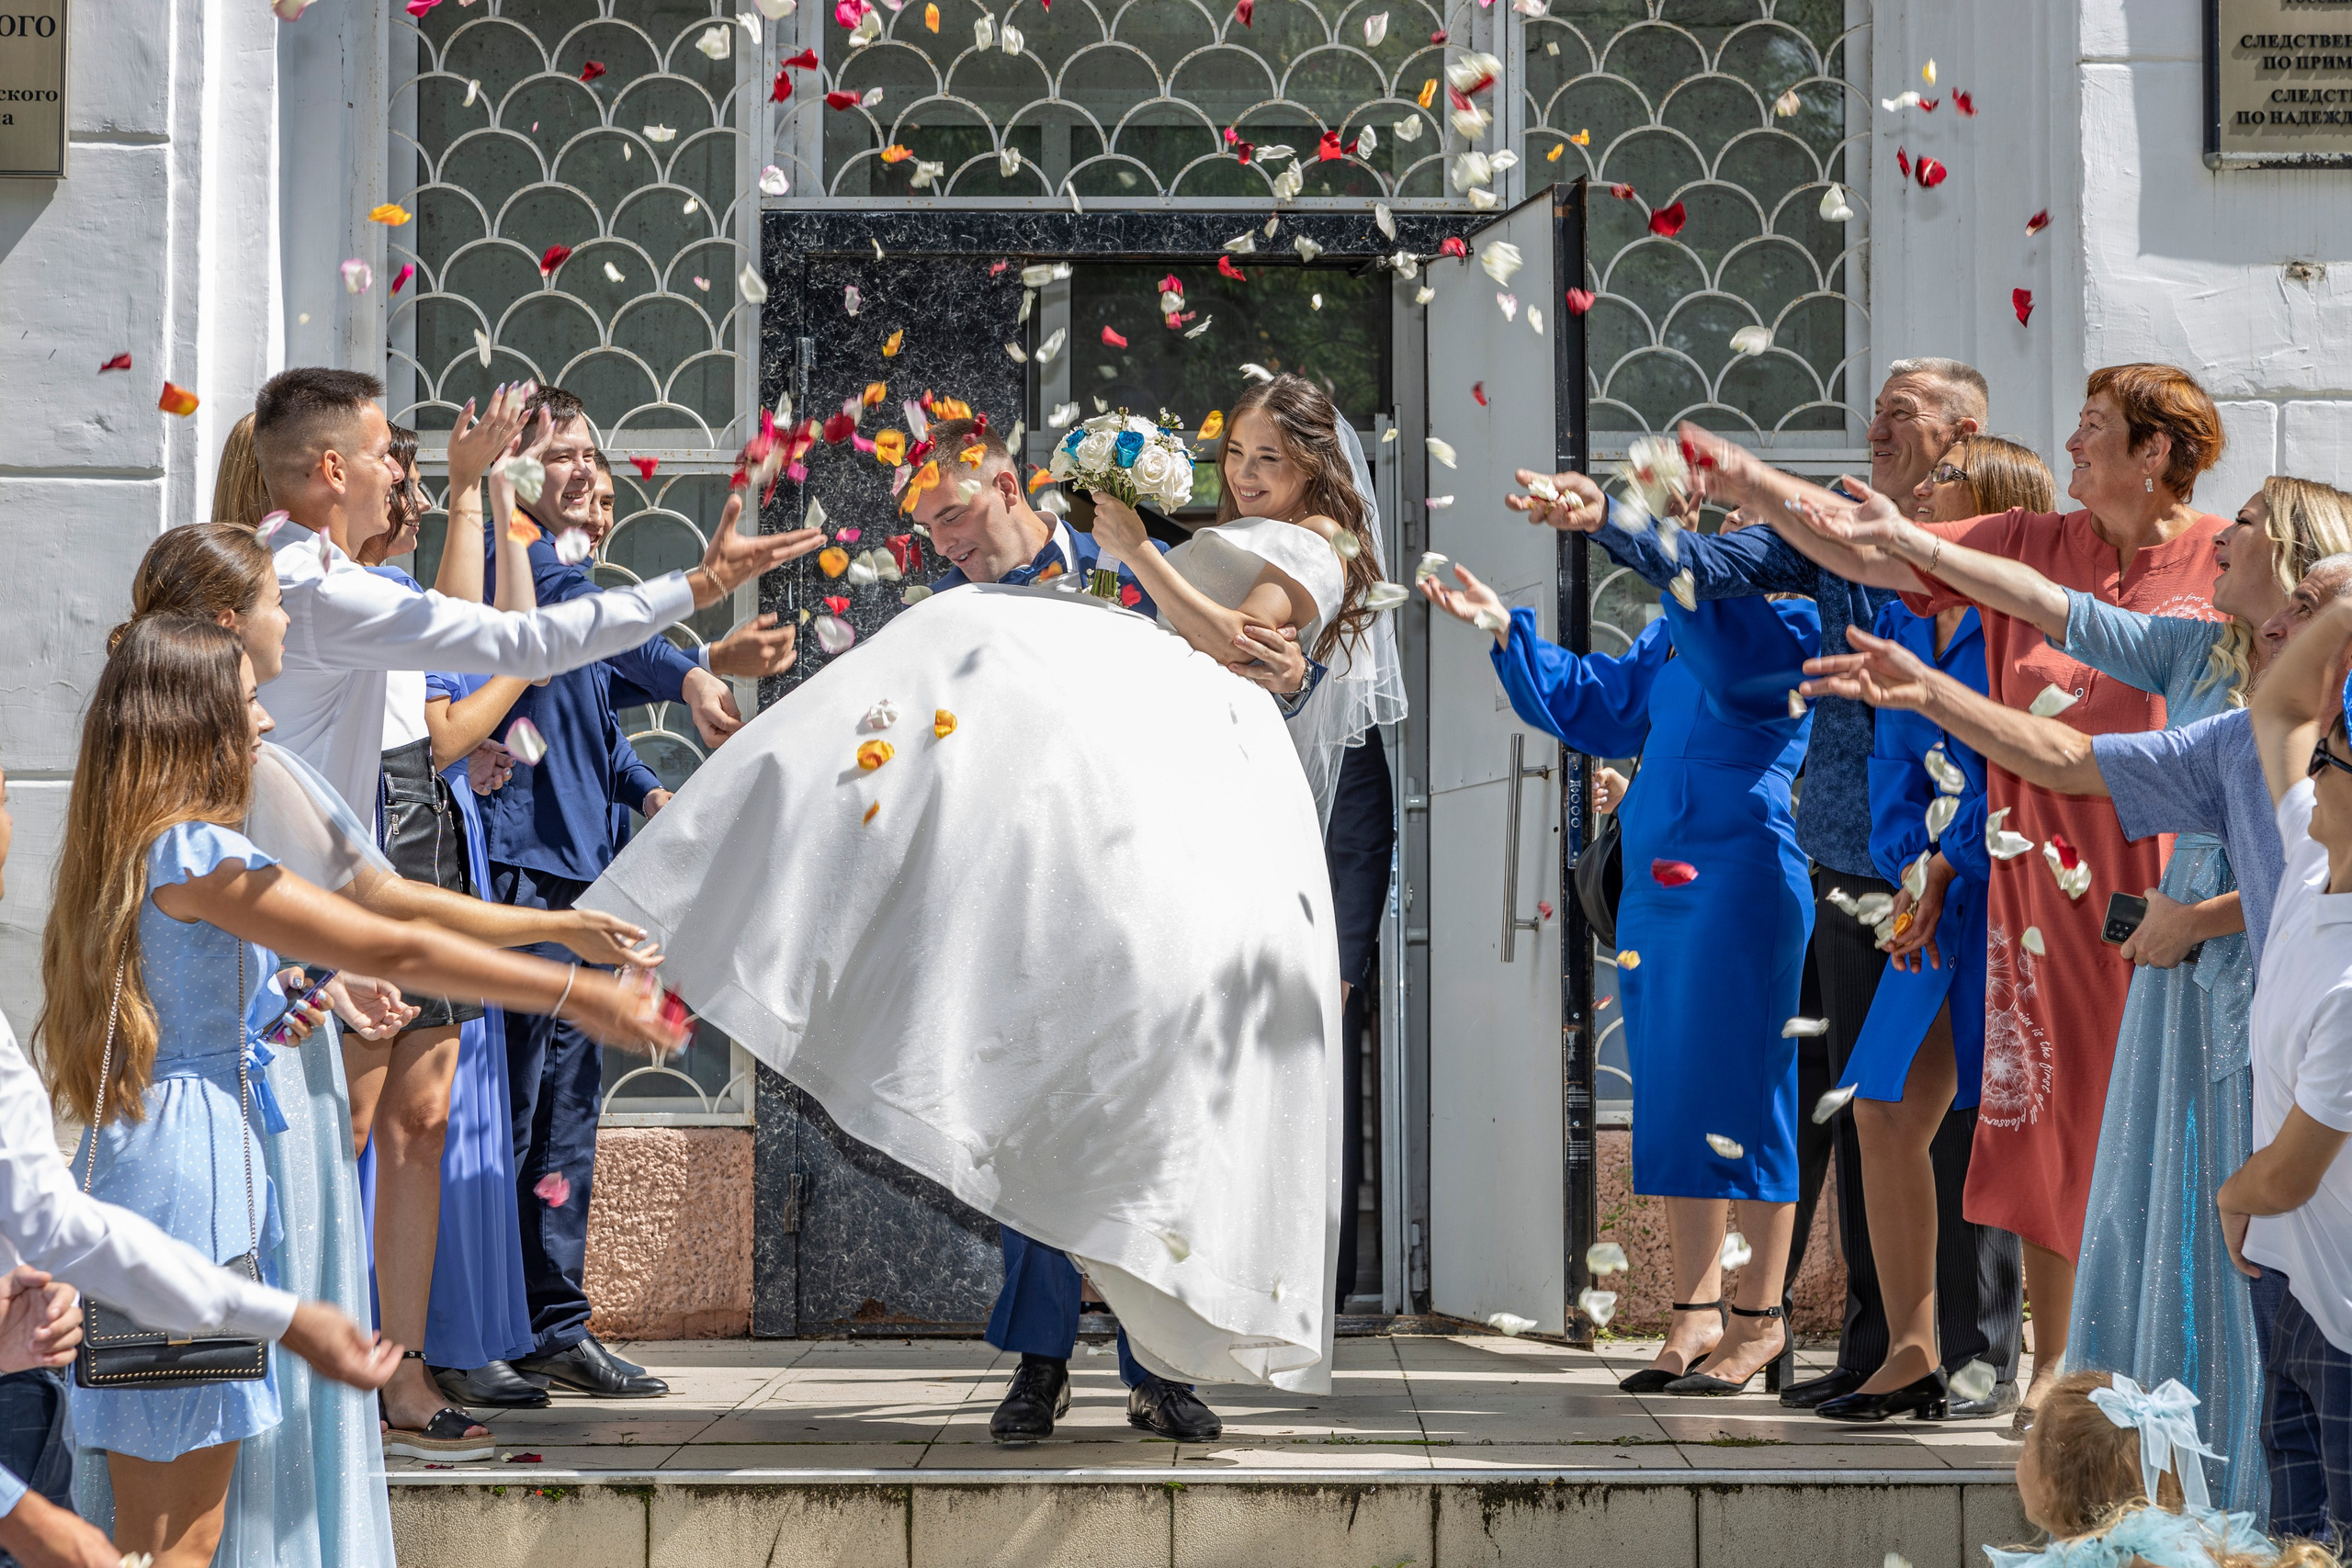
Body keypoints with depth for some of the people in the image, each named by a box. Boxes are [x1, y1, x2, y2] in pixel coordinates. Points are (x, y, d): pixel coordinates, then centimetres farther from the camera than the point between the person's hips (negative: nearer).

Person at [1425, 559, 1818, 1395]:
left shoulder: (1790, 622, -6)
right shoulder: (1673, 631, 18)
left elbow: (1728, 651, -27)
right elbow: (1595, 704, 27)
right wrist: (1505, 627, 21)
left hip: (1741, 885, -8)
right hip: (1654, 886, 8)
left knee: (1736, 1101, -6)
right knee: (1672, 1106, 8)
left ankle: (1761, 1322, 1)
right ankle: (1698, 1318, 14)